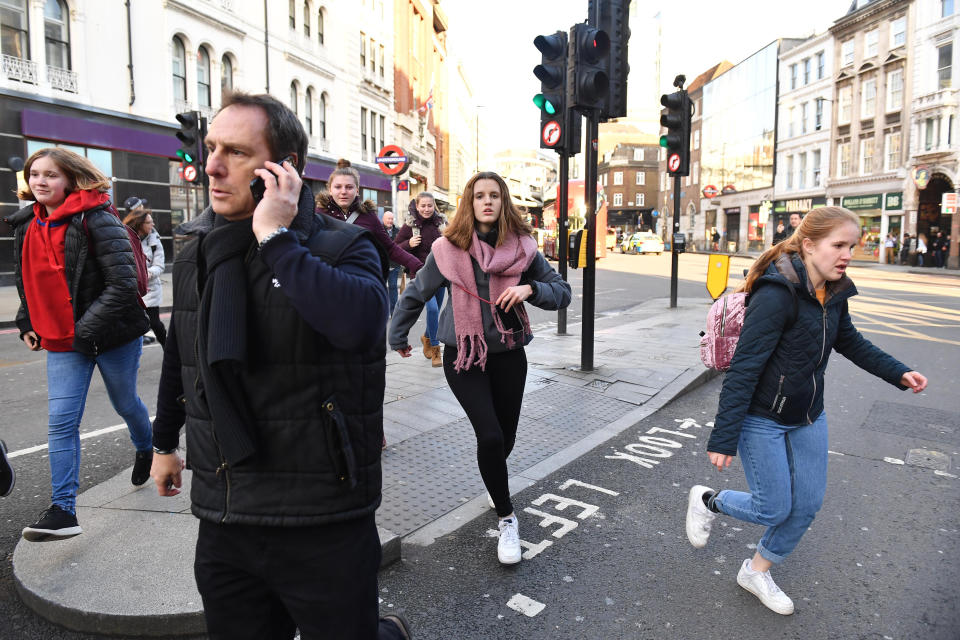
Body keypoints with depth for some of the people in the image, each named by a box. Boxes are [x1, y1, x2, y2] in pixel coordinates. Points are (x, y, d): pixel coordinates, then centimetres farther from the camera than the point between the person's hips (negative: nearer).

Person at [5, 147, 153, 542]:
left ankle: (146, 449, 48)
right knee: (61, 421, -2)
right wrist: (27, 325, 12)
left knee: (125, 404, 17)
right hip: (62, 342, 5)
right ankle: (63, 511, 2)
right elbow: (26, 282, 22)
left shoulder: (96, 220, -16)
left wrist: (87, 329, -23)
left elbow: (123, 283, -22)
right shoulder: (26, 227, 7)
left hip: (113, 337, -5)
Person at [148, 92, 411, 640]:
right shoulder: (195, 253, 7)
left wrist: (276, 239, -25)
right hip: (221, 518, 6)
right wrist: (165, 441, 31)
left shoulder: (342, 247, -11)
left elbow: (360, 322, -34)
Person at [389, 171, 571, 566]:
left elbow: (562, 292, 0)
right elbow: (415, 295, 5)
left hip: (508, 354, 2)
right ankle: (506, 519, 8)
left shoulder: (522, 247, -3)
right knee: (490, 436, -14)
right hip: (463, 355, -2)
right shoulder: (449, 249, -7)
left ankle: (493, 479, 47)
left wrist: (530, 288, -20)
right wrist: (398, 337, 13)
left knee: (506, 438, 10)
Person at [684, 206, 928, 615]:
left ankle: (757, 571, 34)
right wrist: (724, 438, -26)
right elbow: (744, 368, -27)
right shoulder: (777, 295, -26)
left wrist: (898, 374, 14)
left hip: (808, 418, 8)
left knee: (807, 505, 13)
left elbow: (850, 342, 22)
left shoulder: (834, 294, 0)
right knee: (775, 509, 2)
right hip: (762, 419, -8)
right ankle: (706, 500, 31)